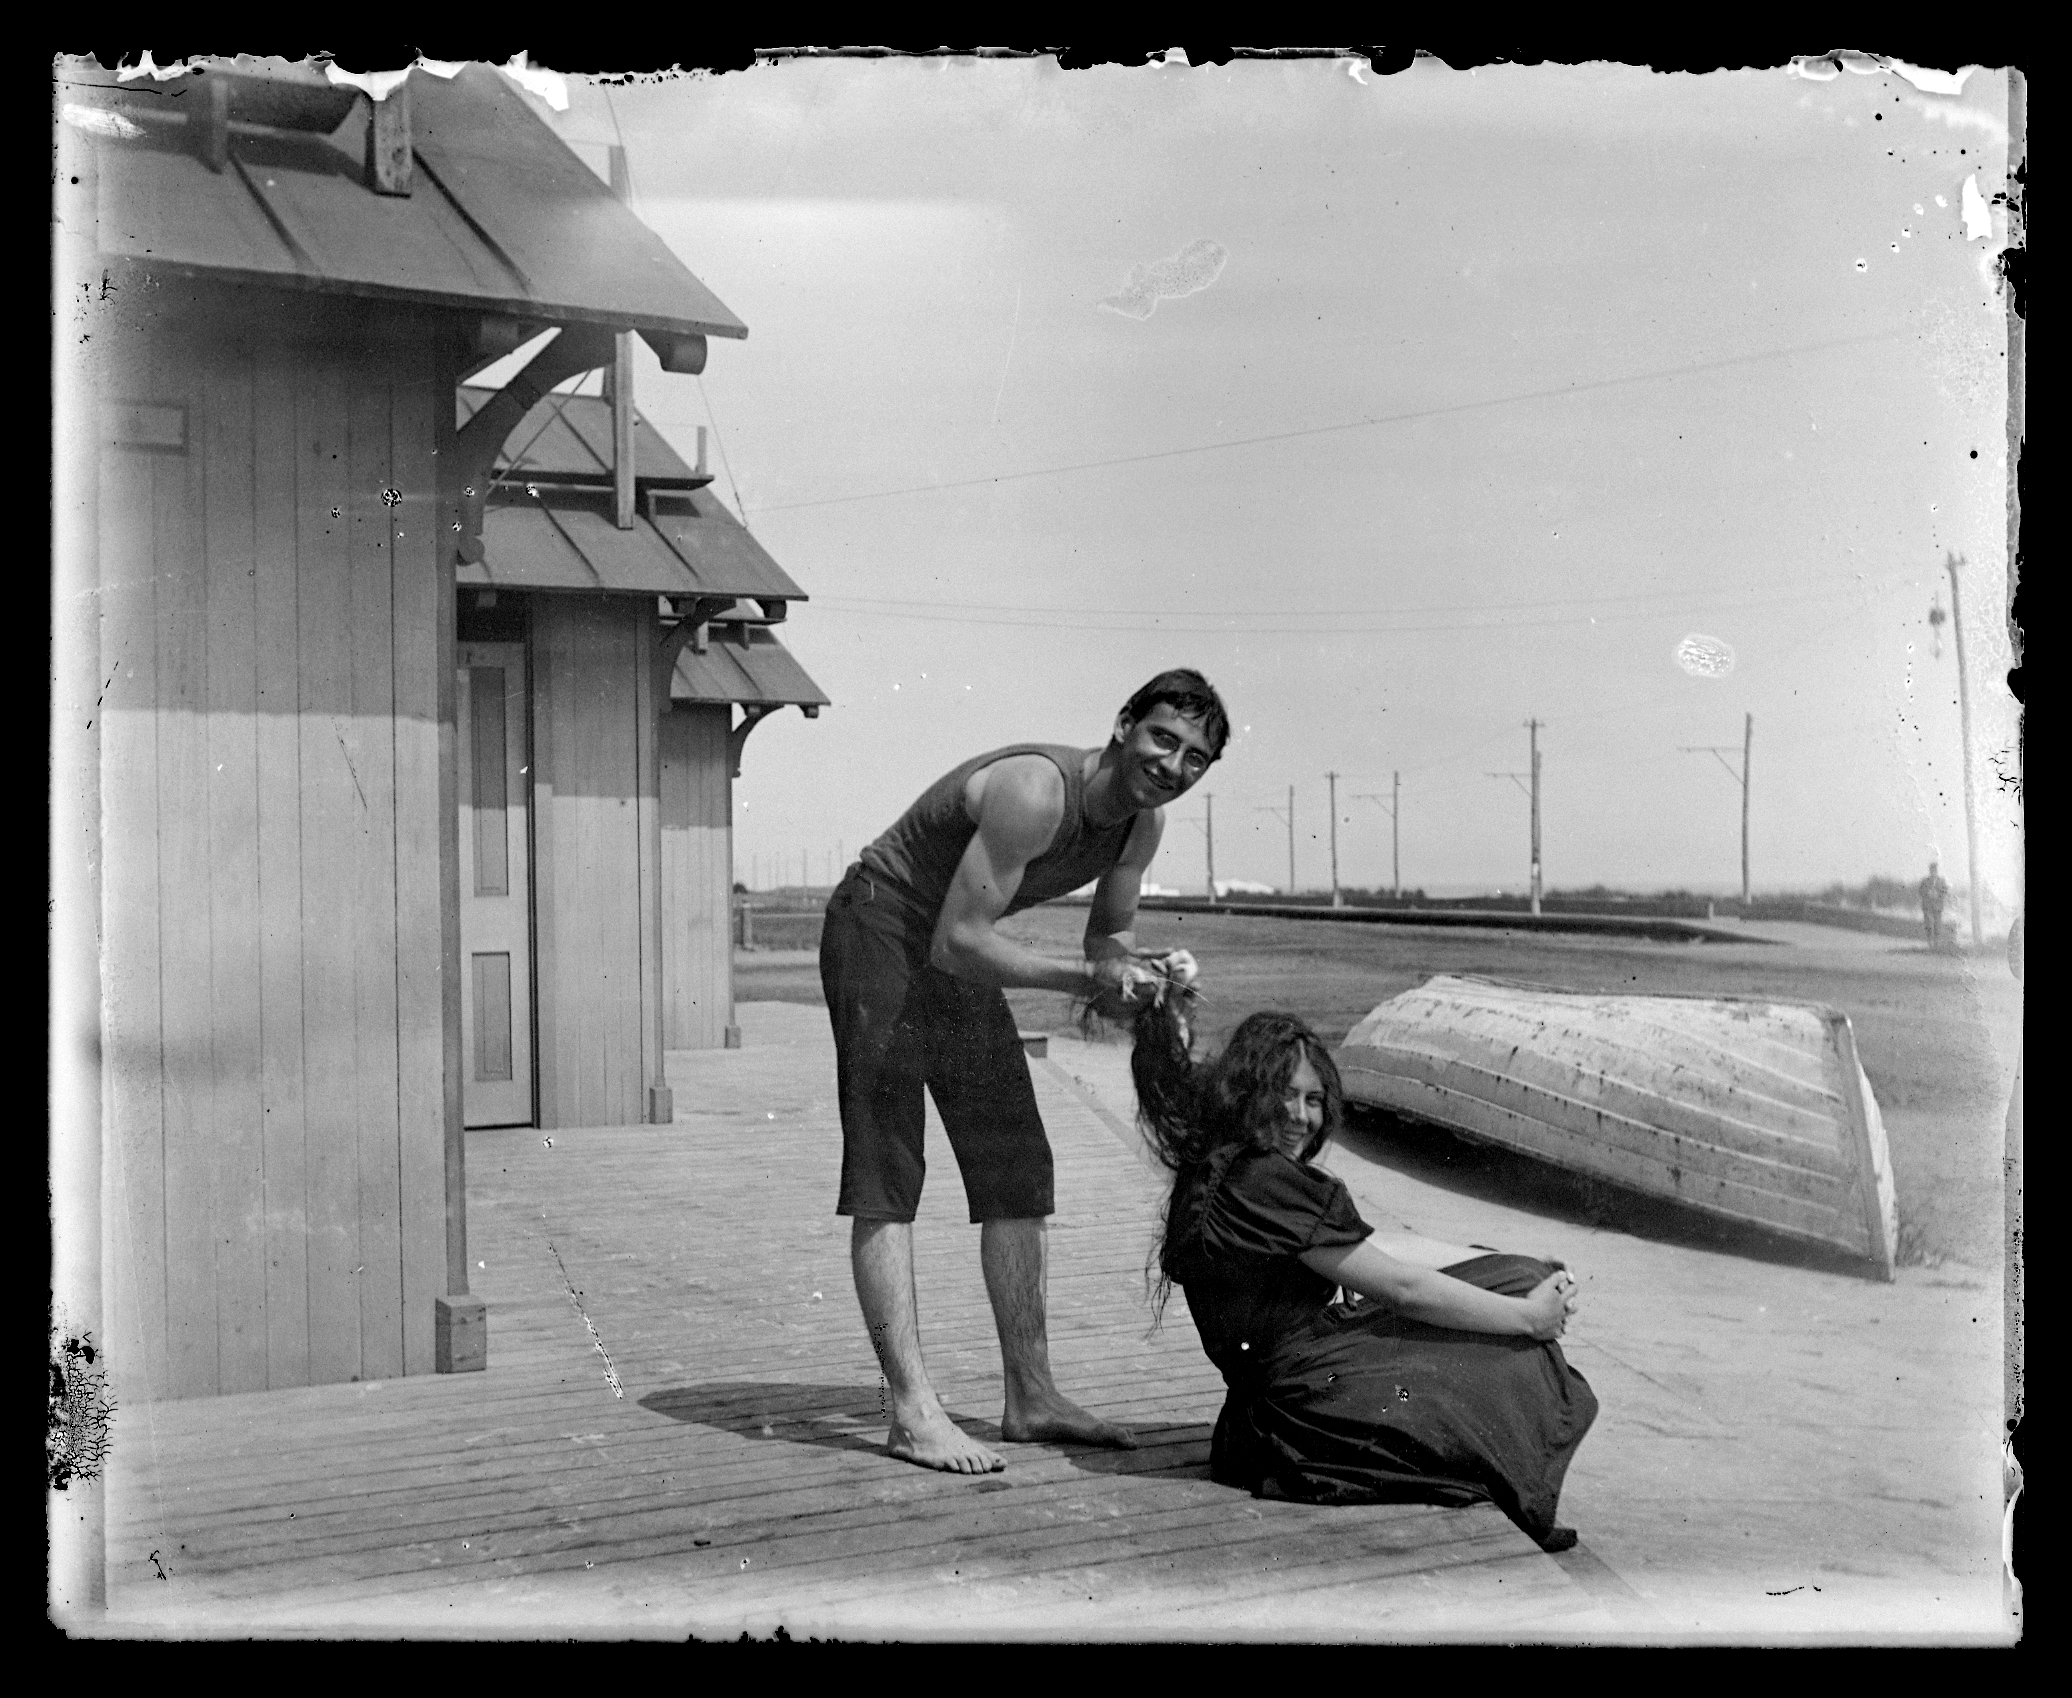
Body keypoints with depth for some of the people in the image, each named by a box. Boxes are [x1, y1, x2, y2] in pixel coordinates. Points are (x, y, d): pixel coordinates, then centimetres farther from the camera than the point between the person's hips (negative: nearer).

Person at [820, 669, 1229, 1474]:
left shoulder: (1142, 825, -3)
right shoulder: (1035, 793, -30)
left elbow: (1109, 933, 12)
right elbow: (959, 941, -30)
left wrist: (1133, 973, -12)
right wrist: (1085, 978, -31)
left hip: (956, 953, 9)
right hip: (880, 931, -9)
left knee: (1017, 1172, 7)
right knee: (884, 1179, -12)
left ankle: (1031, 1397, 13)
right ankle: (912, 1412, -12)